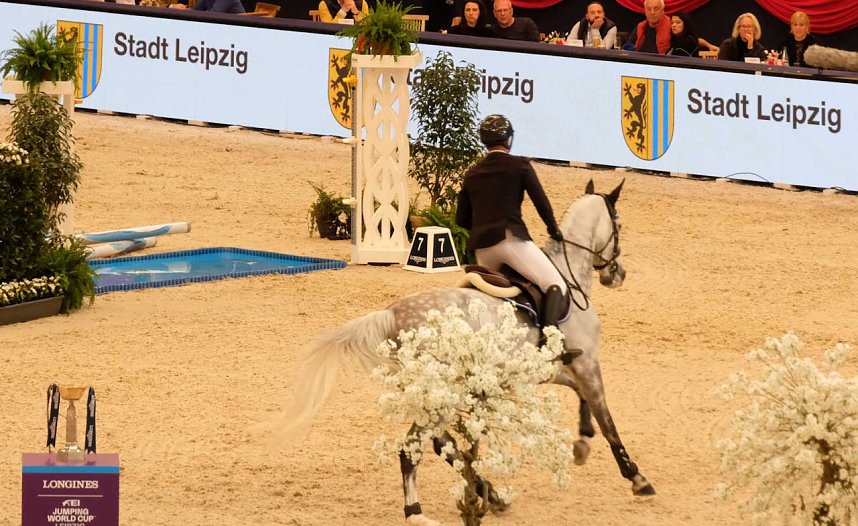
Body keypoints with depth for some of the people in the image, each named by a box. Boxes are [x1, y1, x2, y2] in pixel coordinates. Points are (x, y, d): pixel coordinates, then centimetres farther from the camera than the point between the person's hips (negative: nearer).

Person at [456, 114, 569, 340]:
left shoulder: (472, 173, 17)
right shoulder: (519, 165, 3)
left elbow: (462, 219, 19)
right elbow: (541, 202, 2)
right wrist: (554, 231, 17)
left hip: (481, 248, 6)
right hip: (511, 239, -6)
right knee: (556, 287, -11)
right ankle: (550, 329, -40)